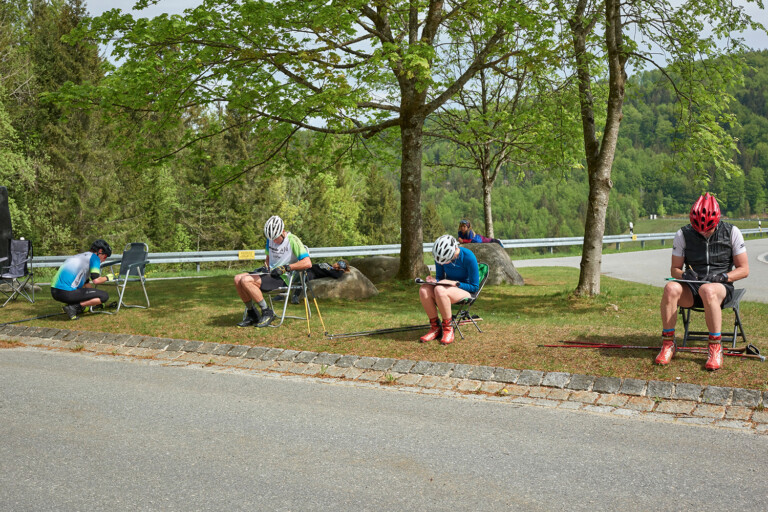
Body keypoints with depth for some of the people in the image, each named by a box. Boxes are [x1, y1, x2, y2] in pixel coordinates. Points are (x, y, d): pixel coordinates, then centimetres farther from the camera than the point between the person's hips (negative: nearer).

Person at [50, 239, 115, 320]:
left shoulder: (80, 256, 29)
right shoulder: (94, 257, 3)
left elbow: (86, 283, 37)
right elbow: (96, 280, -10)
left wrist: (97, 302, 44)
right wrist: (107, 278, 12)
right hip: (67, 293, -9)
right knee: (105, 296, -4)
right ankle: (73, 307, -12)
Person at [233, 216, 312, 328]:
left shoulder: (292, 240, -13)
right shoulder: (270, 239, 10)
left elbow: (307, 263, -21)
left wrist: (285, 268, -22)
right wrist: (266, 267, 5)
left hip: (283, 278, -8)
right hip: (270, 273, 8)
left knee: (246, 281, -25)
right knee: (238, 279, -9)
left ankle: (267, 312, -11)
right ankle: (252, 314, 3)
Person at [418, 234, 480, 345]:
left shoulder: (468, 257, -20)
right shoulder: (440, 257, -6)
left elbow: (475, 287, -12)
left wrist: (454, 283, -24)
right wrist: (434, 281, -13)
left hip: (465, 290, -5)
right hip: (448, 288, 5)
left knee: (440, 290, -36)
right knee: (423, 289, -26)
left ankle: (448, 328, -21)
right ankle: (435, 327, -14)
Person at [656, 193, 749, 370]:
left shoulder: (731, 232, 1)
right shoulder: (683, 235, 3)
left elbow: (744, 269, 3)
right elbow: (674, 269, 8)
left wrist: (723, 276, -16)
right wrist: (684, 274, -16)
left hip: (721, 288, -2)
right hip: (692, 289, 2)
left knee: (708, 290, -40)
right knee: (671, 288, -33)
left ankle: (715, 347, -28)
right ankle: (668, 344, -24)